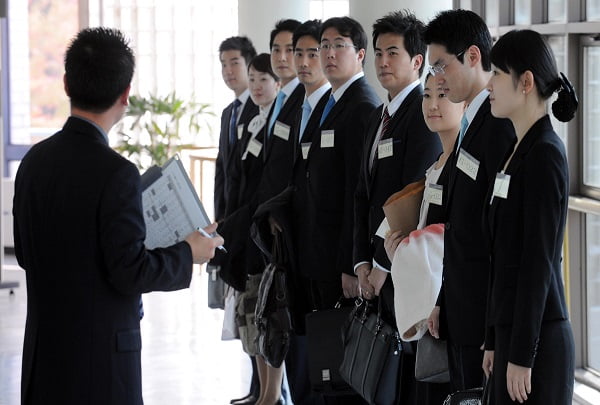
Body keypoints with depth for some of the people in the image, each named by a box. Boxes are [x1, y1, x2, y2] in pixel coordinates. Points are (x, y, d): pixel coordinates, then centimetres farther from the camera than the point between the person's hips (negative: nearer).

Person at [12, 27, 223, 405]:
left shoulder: (35, 159, 3)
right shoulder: (116, 173, -18)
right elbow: (130, 271, -17)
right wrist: (188, 254, -2)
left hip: (44, 344, 7)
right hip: (101, 352, -7)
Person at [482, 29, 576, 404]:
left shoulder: (545, 154, -13)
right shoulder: (518, 150, 13)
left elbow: (538, 261, -17)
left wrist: (523, 355, -17)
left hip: (537, 336, -9)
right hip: (512, 329, 9)